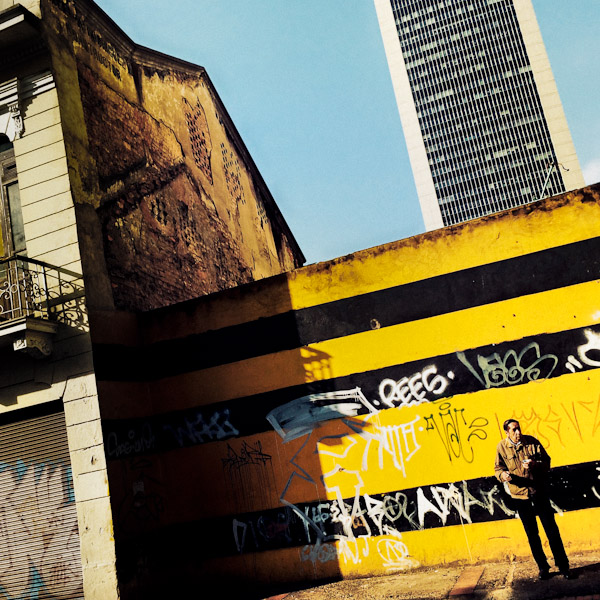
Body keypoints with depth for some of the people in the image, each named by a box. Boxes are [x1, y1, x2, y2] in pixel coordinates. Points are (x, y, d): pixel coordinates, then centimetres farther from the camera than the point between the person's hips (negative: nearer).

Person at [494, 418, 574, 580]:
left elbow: (547, 462, 1)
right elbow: (498, 468, 4)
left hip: (539, 492, 0)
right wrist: (503, 474, -18)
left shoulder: (532, 441, -4)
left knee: (552, 530, 2)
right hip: (520, 495, 0)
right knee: (532, 534, 10)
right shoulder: (501, 447, -3)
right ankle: (543, 567, 23)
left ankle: (563, 566, 14)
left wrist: (534, 464, -19)